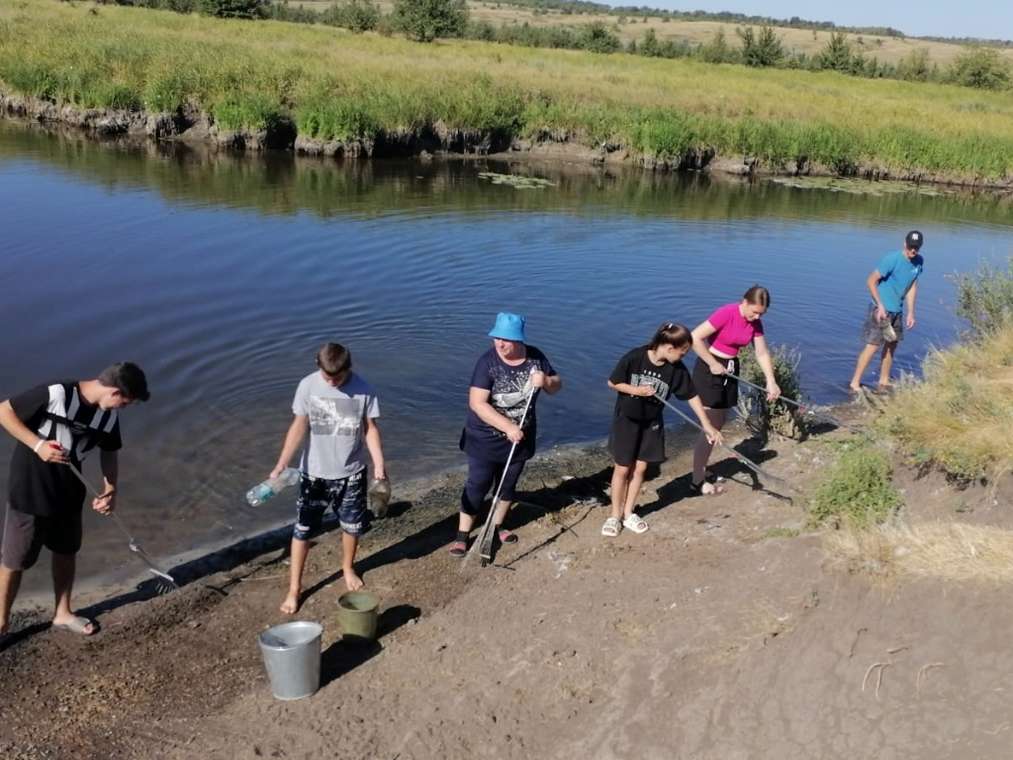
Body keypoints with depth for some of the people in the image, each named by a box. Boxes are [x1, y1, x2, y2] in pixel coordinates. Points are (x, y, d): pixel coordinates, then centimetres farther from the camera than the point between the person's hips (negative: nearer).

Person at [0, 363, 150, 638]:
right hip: (30, 489, -6)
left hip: (69, 492, 6)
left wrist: (110, 490, -6)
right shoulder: (55, 394, -26)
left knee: (66, 552, 19)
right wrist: (37, 444, -28)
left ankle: (63, 613, 38)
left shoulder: (109, 417, -6)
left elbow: (109, 452, 9)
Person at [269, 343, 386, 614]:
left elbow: (370, 428, -4)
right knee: (303, 530, 4)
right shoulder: (307, 386, -13)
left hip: (351, 473, 1)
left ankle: (348, 568, 43)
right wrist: (281, 464, -19)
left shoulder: (364, 390, -12)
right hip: (314, 473, -1)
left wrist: (379, 464, -10)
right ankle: (294, 587, 17)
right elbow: (299, 426, -12)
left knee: (352, 526, 15)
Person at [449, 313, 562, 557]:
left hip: (520, 438, 4)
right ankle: (462, 535, 13)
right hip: (486, 439, -4)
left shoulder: (535, 357, -8)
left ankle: (496, 526, 37)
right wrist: (508, 427, -32)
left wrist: (545, 381, -21)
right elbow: (477, 403, -27)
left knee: (509, 484, 18)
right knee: (477, 486, 1)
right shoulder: (487, 362, -22)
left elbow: (556, 386, 4)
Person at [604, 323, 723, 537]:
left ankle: (628, 514, 21)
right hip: (626, 420, -3)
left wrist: (707, 425, -5)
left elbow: (692, 396, -6)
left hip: (652, 423, 3)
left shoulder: (677, 370, -13)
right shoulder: (634, 358, -23)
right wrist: (636, 390, -25)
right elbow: (612, 383, -12)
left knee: (640, 468, 8)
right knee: (622, 469, 3)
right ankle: (615, 515, 16)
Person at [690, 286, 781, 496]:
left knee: (718, 424, 13)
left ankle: (702, 471, 26)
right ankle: (698, 482, 2)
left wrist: (771, 381, -6)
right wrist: (713, 364, -20)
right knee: (710, 426, -6)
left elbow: (762, 353, 4)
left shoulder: (755, 323, 0)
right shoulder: (726, 313, -23)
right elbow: (695, 338, -26)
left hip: (730, 369, 8)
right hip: (710, 369, -8)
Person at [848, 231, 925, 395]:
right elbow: (871, 281, -16)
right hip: (881, 309, -7)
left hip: (897, 310, 7)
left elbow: (912, 286, 10)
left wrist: (911, 312, 7)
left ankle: (884, 382, 27)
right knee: (873, 345, -9)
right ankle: (855, 383, -2)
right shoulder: (892, 259, -20)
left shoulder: (919, 262, 0)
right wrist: (880, 306, -19)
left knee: (892, 345, 13)